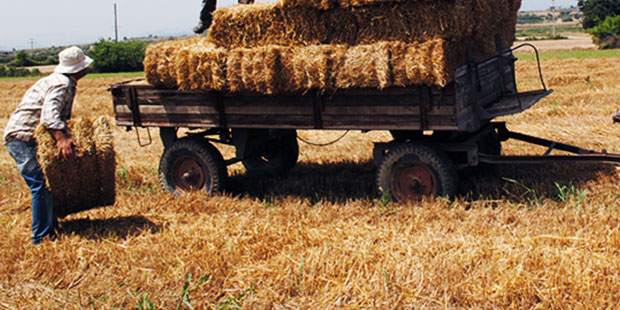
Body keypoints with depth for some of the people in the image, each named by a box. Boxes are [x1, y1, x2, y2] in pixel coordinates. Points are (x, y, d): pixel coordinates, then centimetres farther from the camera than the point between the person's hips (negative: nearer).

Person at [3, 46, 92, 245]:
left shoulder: (67, 83, 14)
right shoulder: (61, 84, -18)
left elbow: (63, 117, 20)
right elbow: (49, 114, -34)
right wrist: (62, 138, -46)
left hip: (32, 138, 11)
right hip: (21, 137, -11)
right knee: (41, 185, -12)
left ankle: (52, 228, 26)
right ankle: (41, 238, -9)